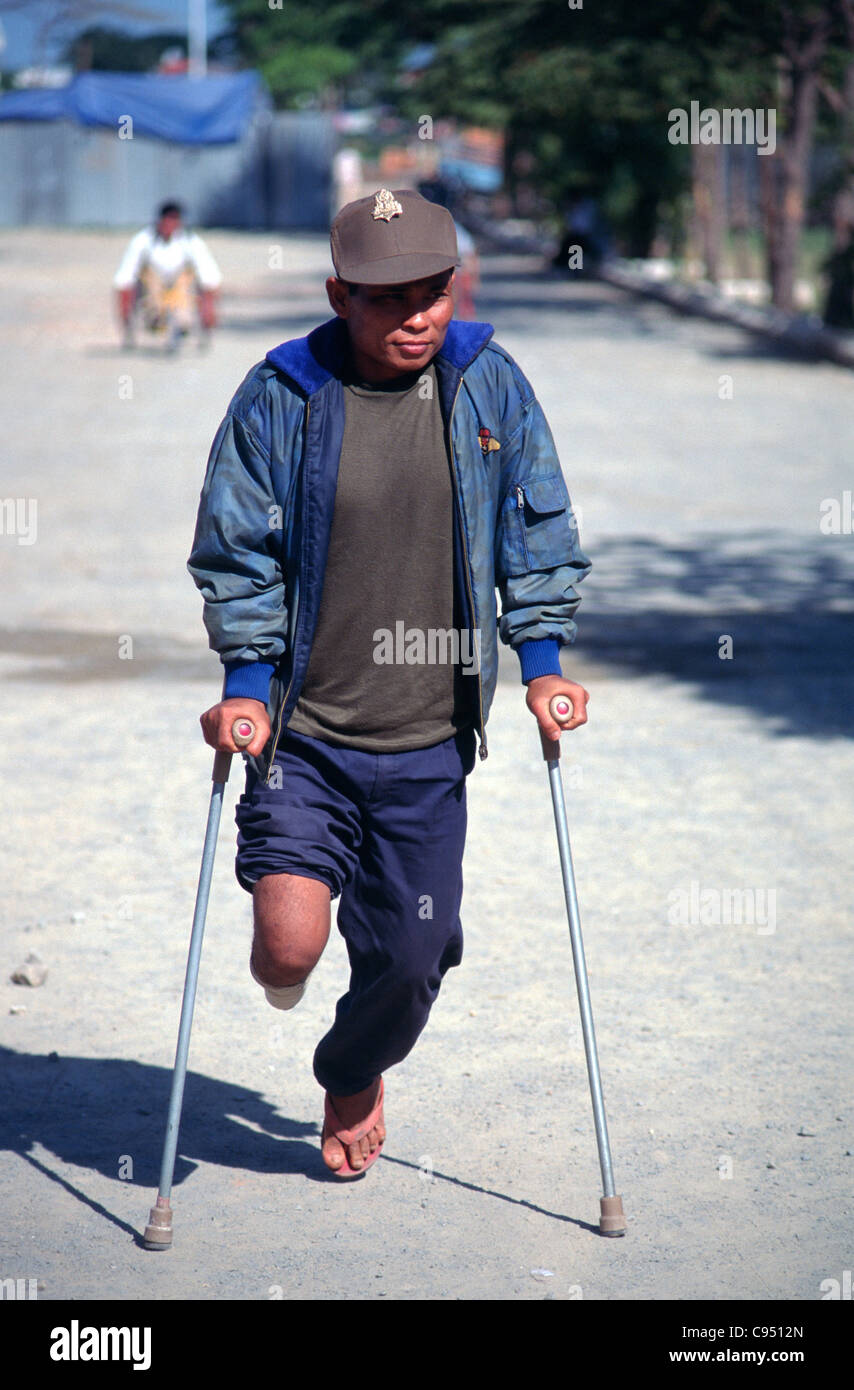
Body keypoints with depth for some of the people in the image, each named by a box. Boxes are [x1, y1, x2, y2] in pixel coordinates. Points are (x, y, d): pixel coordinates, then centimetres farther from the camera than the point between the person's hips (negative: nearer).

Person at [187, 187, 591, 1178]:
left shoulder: (492, 388, -1)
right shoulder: (280, 399, -8)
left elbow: (537, 536, 9)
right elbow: (236, 554, -1)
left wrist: (542, 659, 0)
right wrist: (247, 679, -10)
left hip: (430, 742, 2)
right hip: (303, 732, -2)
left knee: (409, 959, 7)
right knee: (291, 941, -17)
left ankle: (352, 1077, 41)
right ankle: (278, 976, 23)